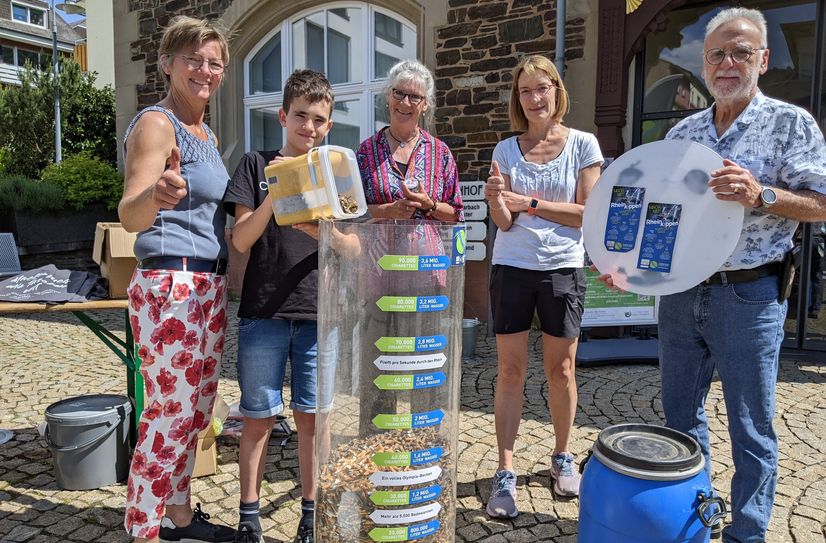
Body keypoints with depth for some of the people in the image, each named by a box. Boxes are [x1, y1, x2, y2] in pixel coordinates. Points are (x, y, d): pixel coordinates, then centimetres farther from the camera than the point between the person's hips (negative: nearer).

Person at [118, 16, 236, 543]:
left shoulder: (207, 134, 16)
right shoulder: (156, 124, -10)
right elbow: (131, 216, -22)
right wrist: (156, 194, -44)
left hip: (211, 287, 9)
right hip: (171, 286, -9)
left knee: (195, 411, 16)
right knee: (168, 419, -2)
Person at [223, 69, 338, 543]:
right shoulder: (258, 163, 5)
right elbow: (241, 240, -4)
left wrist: (315, 225, -17)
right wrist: (274, 196, -18)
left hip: (319, 313, 1)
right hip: (264, 312, -1)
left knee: (311, 416, 9)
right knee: (259, 417, 7)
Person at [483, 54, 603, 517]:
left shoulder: (583, 144, 1)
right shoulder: (506, 150, 4)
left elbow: (587, 213, -7)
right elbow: (504, 222, 0)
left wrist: (528, 203, -13)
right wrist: (498, 201, -22)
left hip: (563, 269, 0)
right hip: (512, 268, 1)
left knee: (561, 369, 10)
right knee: (511, 371, 2)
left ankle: (563, 456, 30)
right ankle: (506, 473, 10)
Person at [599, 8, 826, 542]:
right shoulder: (682, 132, 11)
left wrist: (760, 195, -25)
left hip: (749, 296, -5)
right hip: (680, 293, 5)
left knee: (751, 428, 6)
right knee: (680, 415, 15)